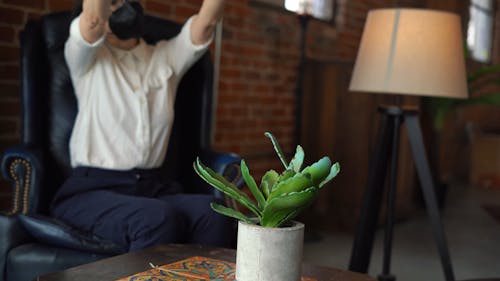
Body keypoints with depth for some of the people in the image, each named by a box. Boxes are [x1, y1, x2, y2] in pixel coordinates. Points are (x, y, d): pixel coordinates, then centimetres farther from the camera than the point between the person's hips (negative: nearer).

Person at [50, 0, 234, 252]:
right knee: (158, 218, -35)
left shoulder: (166, 57, 16)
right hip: (92, 190, -3)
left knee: (213, 212, -28)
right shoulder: (87, 58, 5)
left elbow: (206, 21, 1)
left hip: (153, 189, 4)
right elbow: (93, 20, -17)